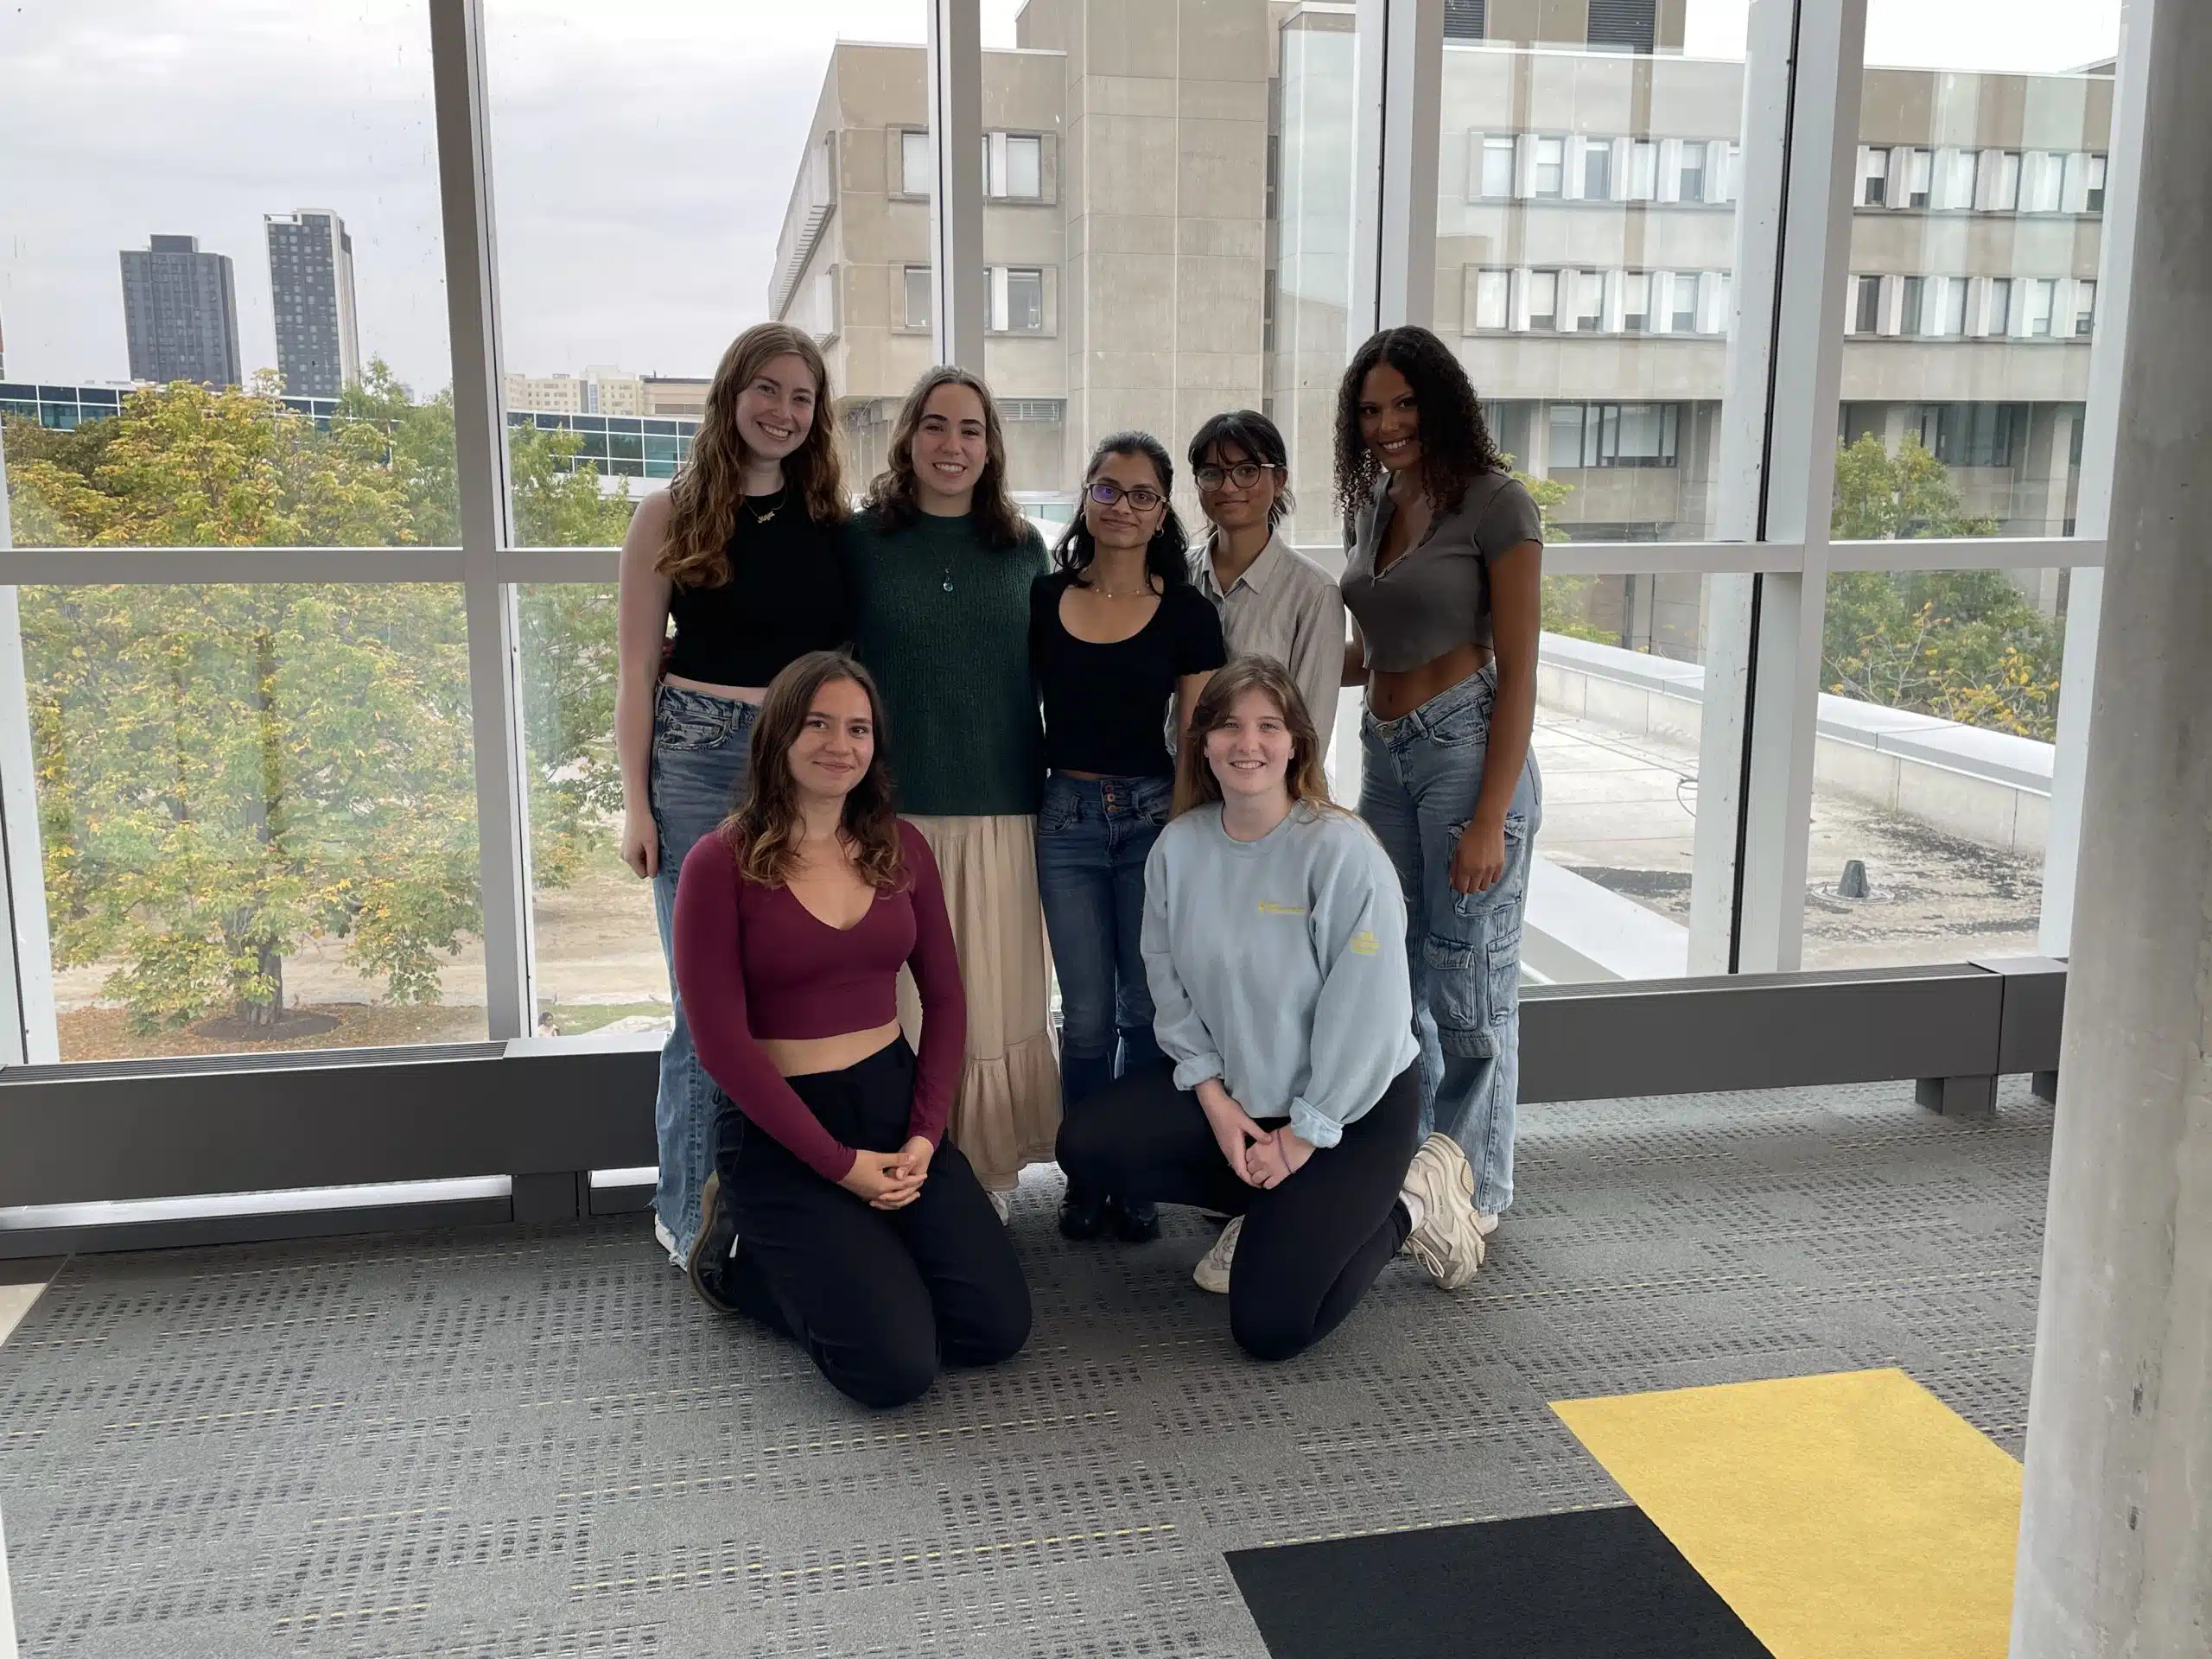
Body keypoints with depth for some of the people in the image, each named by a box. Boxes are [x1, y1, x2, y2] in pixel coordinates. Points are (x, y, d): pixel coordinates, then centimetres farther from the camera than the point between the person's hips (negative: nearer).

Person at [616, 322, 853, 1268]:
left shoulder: (829, 522, 9)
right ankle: (693, 1215, 15)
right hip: (700, 765, -3)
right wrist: (635, 802, -4)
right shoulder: (671, 517, 1)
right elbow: (636, 670, 1)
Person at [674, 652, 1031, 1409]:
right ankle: (739, 1252, 12)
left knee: (997, 1329, -5)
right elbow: (722, 1042, -14)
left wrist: (925, 1134, -6)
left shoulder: (901, 848, 4)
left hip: (894, 1100, 5)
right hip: (777, 1125, -5)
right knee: (896, 1368, -14)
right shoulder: (721, 863, -11)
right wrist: (841, 1165, -15)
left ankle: (835, 1256, 20)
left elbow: (944, 997, 8)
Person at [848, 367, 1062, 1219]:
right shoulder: (861, 539, 2)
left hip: (999, 809, 2)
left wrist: (1050, 790, 14)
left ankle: (988, 1174, 22)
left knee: (994, 1000, 8)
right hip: (892, 807, -2)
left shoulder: (1024, 548, 8)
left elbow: (1040, 675, 14)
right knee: (899, 1003, 3)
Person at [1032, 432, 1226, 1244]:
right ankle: (1083, 1179, 20)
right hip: (1066, 816, 1)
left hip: (1154, 815, -1)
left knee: (1146, 1007, 6)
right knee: (1086, 1013, 6)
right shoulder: (1043, 599, 4)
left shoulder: (1188, 614, 0)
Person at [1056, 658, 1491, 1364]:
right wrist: (1213, 1096, -9)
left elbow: (1368, 1012, -21)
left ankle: (1401, 1206, 13)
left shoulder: (1341, 850, -22)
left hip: (1353, 1102, -6)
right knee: (1086, 1144, -13)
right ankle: (1274, 1207, 7)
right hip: (1232, 1089, 6)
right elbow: (1170, 987, 1)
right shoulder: (1179, 847, -6)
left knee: (1270, 1327, -13)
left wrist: (1304, 1134, -16)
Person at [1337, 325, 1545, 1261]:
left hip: (1468, 749, -7)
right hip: (1386, 754, 7)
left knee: (1469, 989, 2)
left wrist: (1490, 820, -16)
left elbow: (1518, 675, -12)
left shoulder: (1495, 503, -9)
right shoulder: (1376, 503, 13)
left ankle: (1475, 1190, 18)